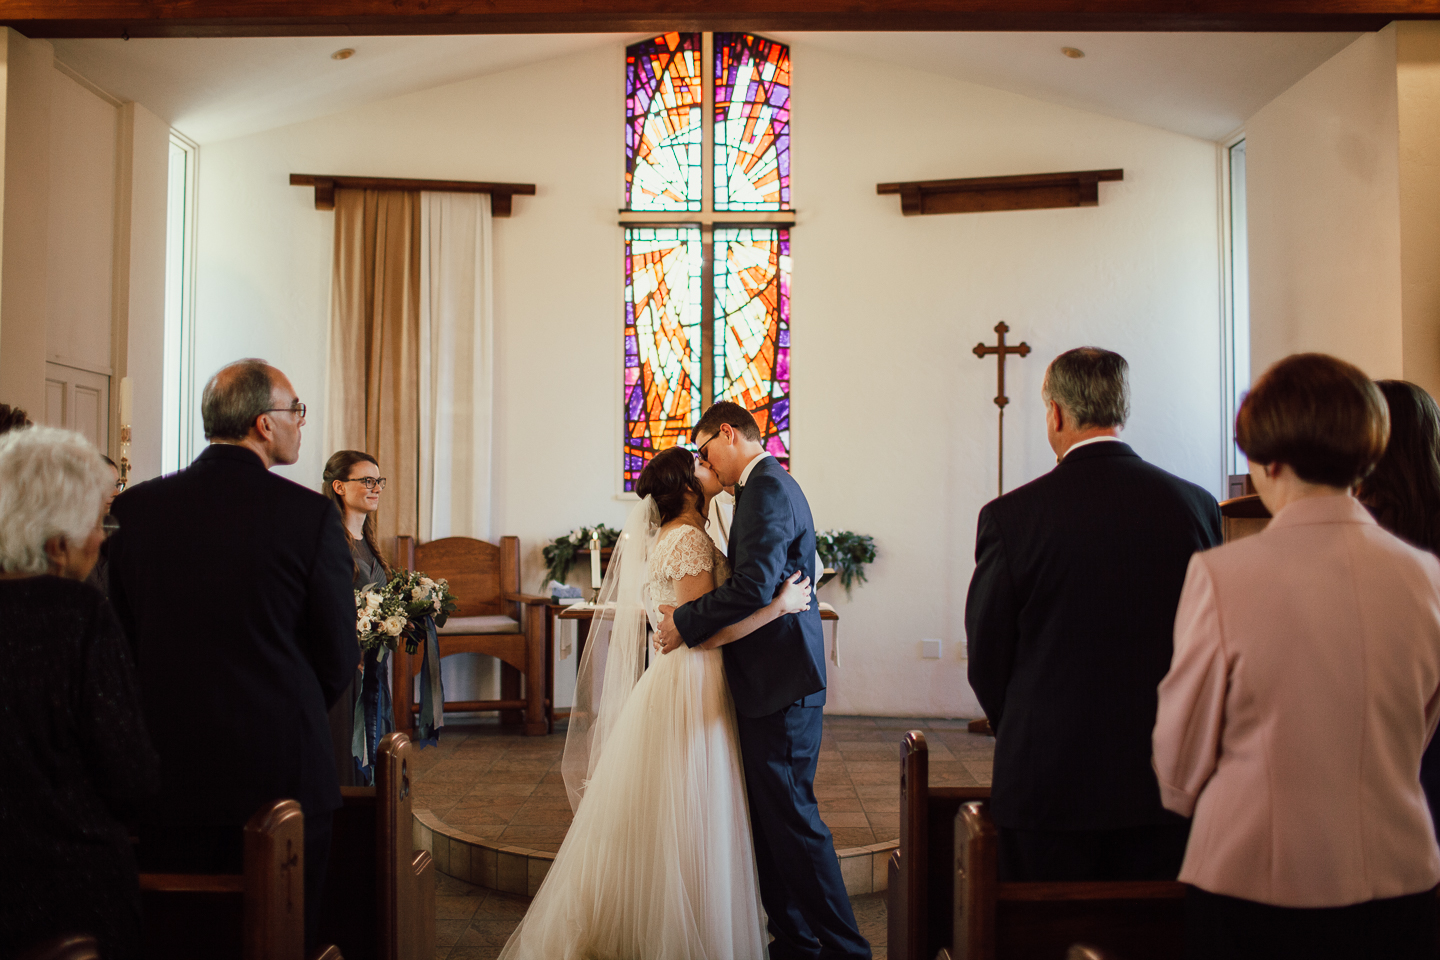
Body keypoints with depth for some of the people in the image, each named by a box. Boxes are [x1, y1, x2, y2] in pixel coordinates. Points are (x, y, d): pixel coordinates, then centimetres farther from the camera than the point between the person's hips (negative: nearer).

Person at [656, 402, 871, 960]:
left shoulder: (767, 487, -14)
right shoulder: (768, 485, 19)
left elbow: (755, 585, -23)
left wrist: (686, 622, -13)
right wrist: (696, 617, 13)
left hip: (780, 683, -10)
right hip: (775, 681, 10)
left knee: (792, 816, -4)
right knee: (769, 819, 15)